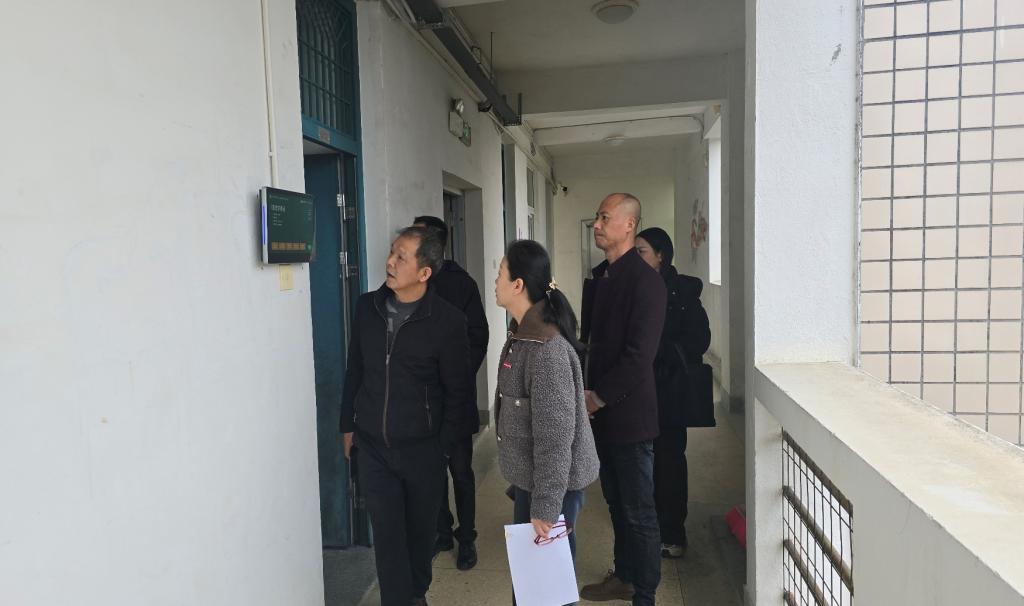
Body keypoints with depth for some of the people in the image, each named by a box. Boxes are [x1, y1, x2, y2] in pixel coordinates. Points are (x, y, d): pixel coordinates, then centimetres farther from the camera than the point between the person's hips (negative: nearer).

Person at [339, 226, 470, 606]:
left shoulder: (447, 321, -14)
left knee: (421, 528, 16)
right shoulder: (367, 307, -2)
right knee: (387, 532, 5)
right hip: (372, 445, 2)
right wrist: (348, 425, 12)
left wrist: (442, 443, -1)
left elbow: (456, 391, -6)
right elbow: (354, 371, 8)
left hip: (421, 447, -2)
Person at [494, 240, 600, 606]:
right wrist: (524, 486, 18)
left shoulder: (547, 349, -26)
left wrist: (545, 507, -21)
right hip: (529, 479, 9)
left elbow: (555, 436, -25)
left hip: (551, 485, -9)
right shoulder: (521, 334, 5)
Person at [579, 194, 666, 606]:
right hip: (599, 412, 8)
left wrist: (600, 396, -15)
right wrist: (587, 393, 3)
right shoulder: (597, 278, 11)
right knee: (617, 503, 21)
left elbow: (640, 355, -19)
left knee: (639, 511, 6)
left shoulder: (645, 281, -15)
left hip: (629, 413, -8)